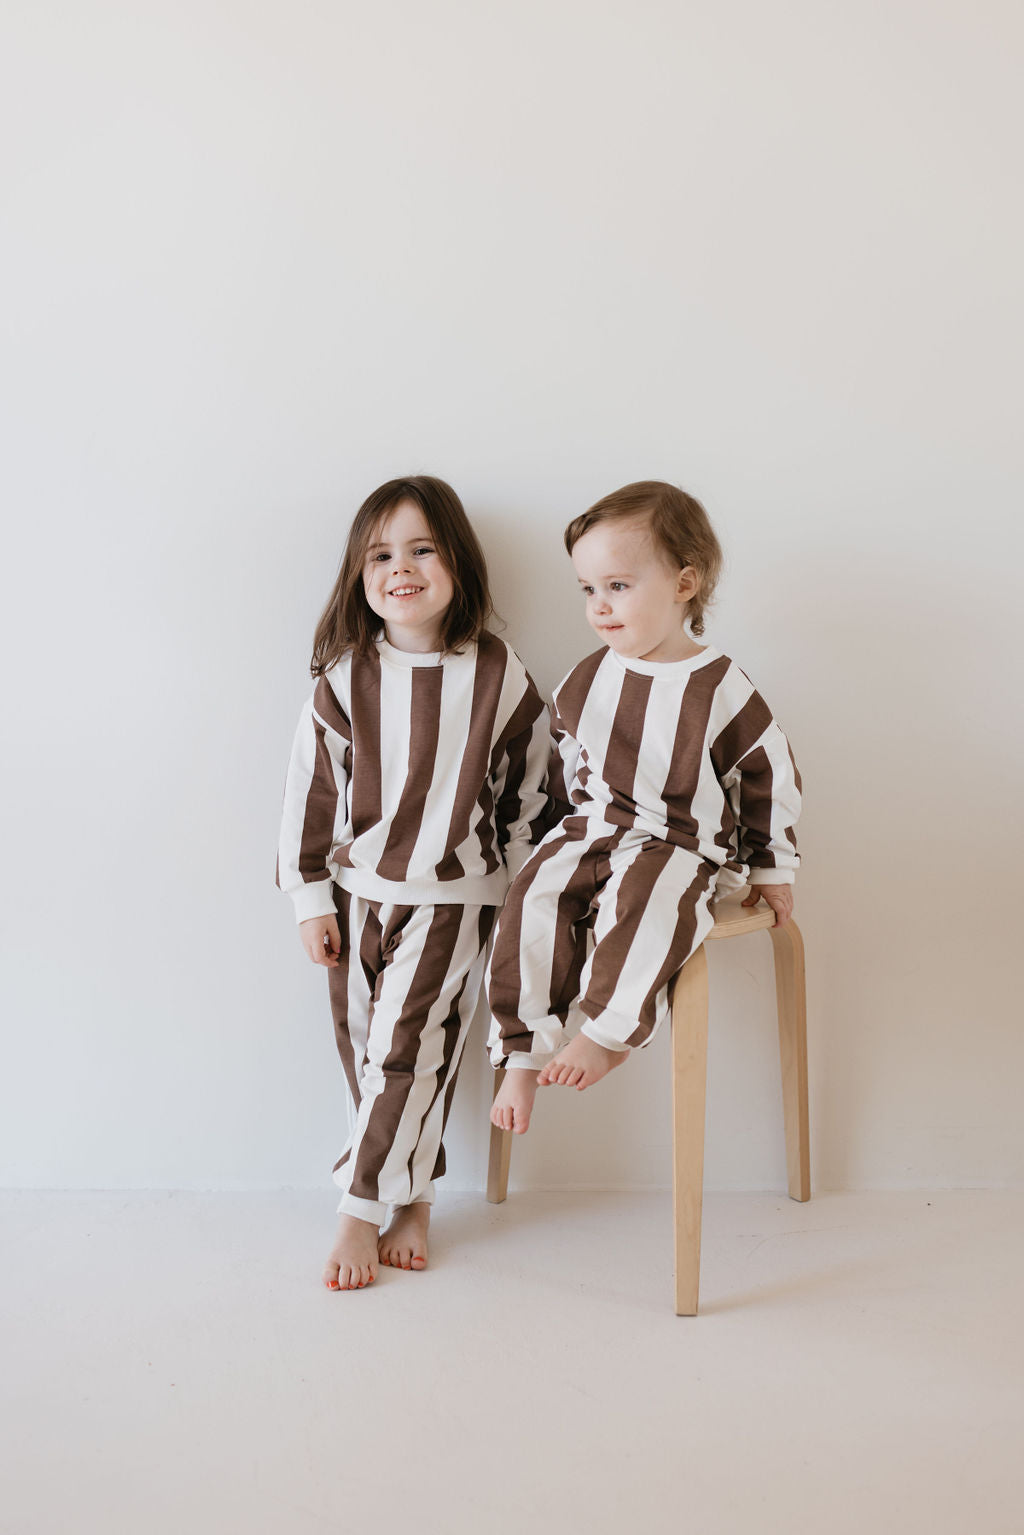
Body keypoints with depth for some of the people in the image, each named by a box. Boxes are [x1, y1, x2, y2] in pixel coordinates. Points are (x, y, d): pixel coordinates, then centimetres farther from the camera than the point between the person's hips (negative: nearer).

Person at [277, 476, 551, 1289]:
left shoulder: (500, 677, -6)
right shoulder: (347, 679, -4)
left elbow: (529, 788, 2)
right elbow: (310, 788, 0)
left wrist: (522, 895, 4)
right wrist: (311, 897, 0)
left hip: (451, 895, -2)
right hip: (358, 890, 3)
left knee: (406, 1050, -5)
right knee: (366, 1050, 9)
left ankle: (362, 1212, 9)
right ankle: (415, 1196, 25)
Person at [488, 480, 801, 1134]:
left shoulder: (720, 688, -10)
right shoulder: (586, 681, 3)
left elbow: (771, 776, 0)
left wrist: (772, 869, 7)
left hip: (684, 844, -4)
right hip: (593, 833, 4)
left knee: (644, 899, -36)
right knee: (535, 897, -21)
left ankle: (609, 1032, -19)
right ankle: (525, 1054, -13)